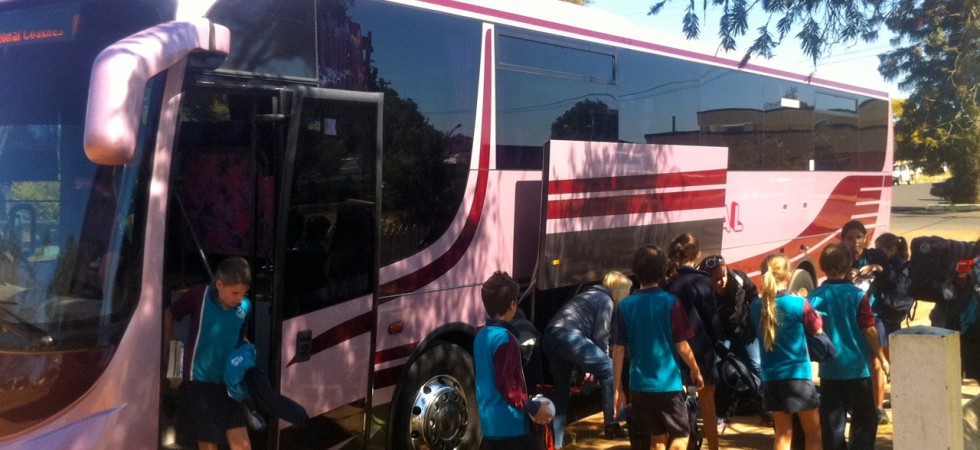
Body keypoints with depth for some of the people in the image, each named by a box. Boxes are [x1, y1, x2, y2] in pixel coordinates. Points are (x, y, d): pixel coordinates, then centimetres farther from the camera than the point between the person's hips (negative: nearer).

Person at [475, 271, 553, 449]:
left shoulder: (481, 335, 11)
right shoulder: (504, 338, -16)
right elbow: (506, 384, -20)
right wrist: (533, 407, -11)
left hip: (488, 423, 9)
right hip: (511, 425, -8)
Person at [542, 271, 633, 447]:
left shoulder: (590, 295, 32)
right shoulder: (606, 301, 6)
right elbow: (600, 336, -1)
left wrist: (598, 361, 28)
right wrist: (603, 360, 11)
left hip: (550, 337, 9)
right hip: (569, 337, -9)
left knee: (561, 390, 17)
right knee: (608, 370, 2)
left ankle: (554, 441, 16)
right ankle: (611, 425, 3)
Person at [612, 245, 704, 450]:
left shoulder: (624, 306, -2)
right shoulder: (671, 303, -10)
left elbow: (618, 350, -2)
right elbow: (682, 346, -8)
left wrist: (618, 389, 5)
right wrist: (696, 371, 9)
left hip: (639, 385, 3)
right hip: (669, 383, -3)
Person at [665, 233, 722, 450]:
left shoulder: (668, 282, 0)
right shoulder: (701, 282, -12)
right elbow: (712, 320, -8)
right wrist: (716, 343, 9)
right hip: (700, 350, -3)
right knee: (707, 404, 11)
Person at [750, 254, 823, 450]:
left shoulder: (756, 307, -2)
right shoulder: (799, 303, -13)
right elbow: (817, 329, 3)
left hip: (770, 377, 4)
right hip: (798, 374, -4)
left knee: (783, 433, 12)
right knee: (813, 432, 9)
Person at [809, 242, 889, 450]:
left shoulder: (815, 297, -4)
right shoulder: (857, 295, -10)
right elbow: (869, 329, -9)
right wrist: (881, 358, 2)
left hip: (829, 369, 2)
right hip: (856, 366, -2)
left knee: (831, 419, 10)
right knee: (864, 418, 9)